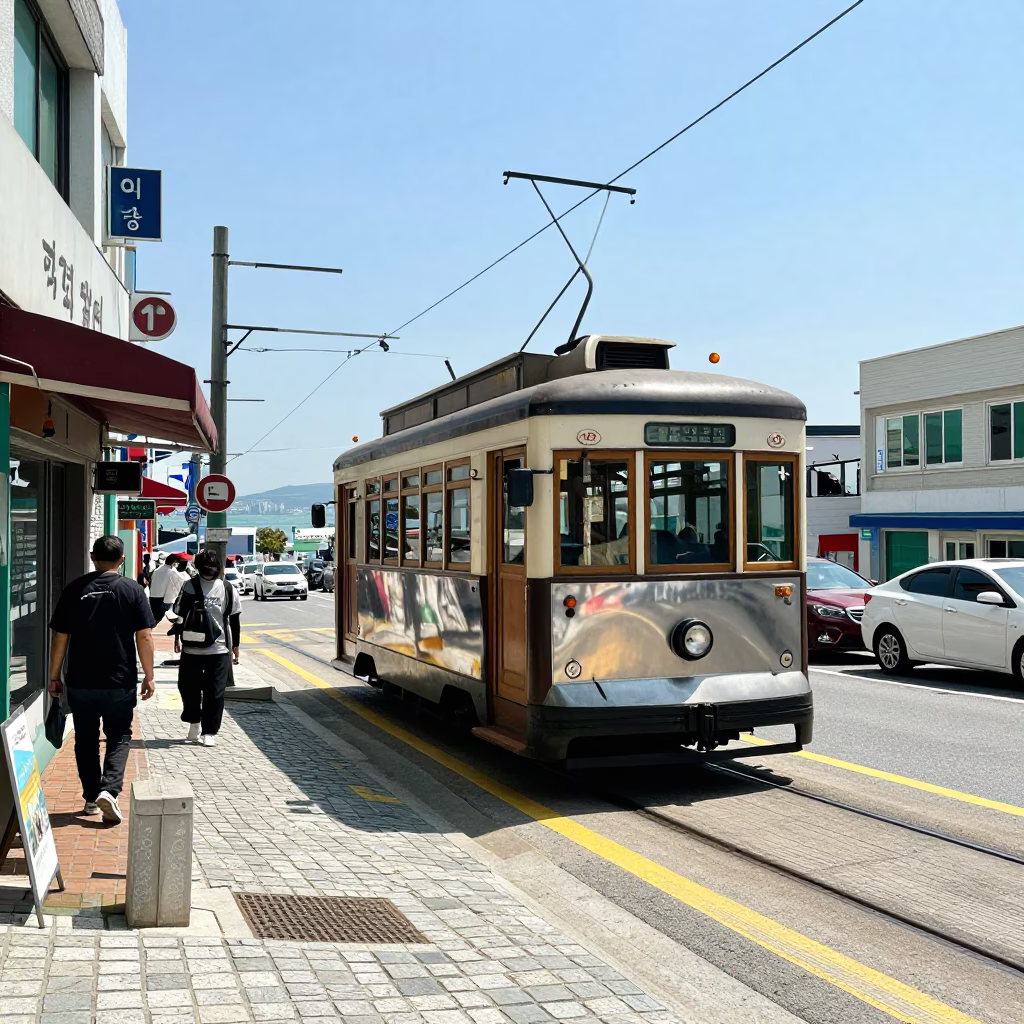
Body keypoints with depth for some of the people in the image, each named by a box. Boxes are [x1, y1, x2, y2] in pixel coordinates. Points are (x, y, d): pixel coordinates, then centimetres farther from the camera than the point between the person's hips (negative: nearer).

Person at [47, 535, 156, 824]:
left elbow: (60, 637, 2)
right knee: (119, 737, 11)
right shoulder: (132, 590, -5)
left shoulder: (74, 589, 0)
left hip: (80, 681, 2)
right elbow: (144, 637, -8)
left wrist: (54, 676, 10)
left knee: (86, 740, 15)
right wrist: (148, 676, 0)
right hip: (119, 681, -1)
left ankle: (91, 798, 20)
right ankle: (109, 789, -9)